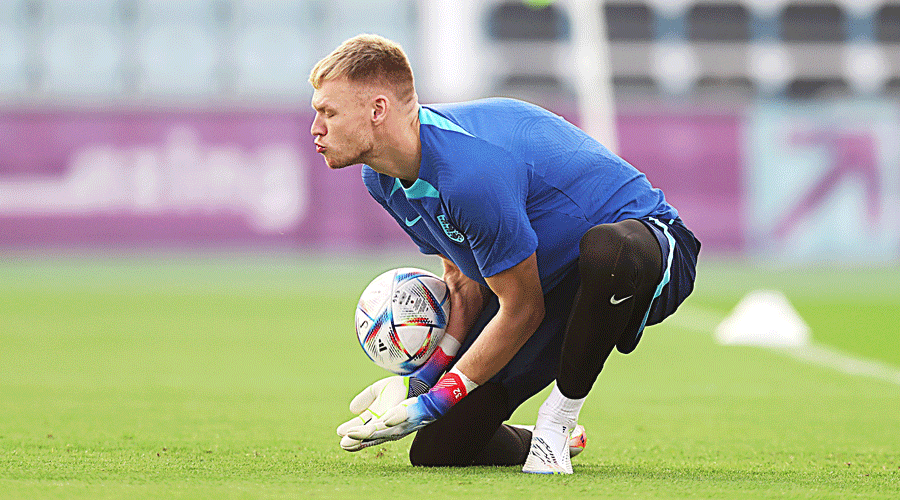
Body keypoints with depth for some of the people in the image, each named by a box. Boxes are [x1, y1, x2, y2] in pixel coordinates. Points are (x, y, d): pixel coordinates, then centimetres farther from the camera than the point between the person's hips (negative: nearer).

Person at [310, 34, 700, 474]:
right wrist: (421, 381, -5)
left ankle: (556, 424, -24)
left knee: (606, 249, -46)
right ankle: (535, 442, 26)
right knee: (436, 450, -7)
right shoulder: (383, 179, -4)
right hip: (547, 282, 7)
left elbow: (523, 310, -24)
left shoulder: (470, 173, -33)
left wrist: (435, 403, -18)